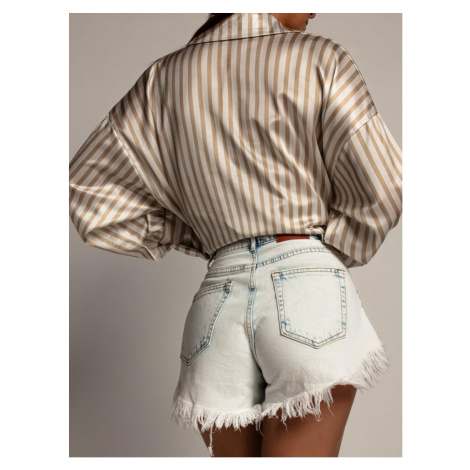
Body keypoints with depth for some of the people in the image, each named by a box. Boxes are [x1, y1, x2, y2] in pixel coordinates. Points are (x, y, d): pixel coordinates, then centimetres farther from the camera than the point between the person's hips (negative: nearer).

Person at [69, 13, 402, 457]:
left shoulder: (166, 76, 14)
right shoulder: (318, 58, 1)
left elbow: (88, 189, 14)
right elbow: (382, 189, -5)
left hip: (220, 294, 4)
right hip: (307, 285, -4)